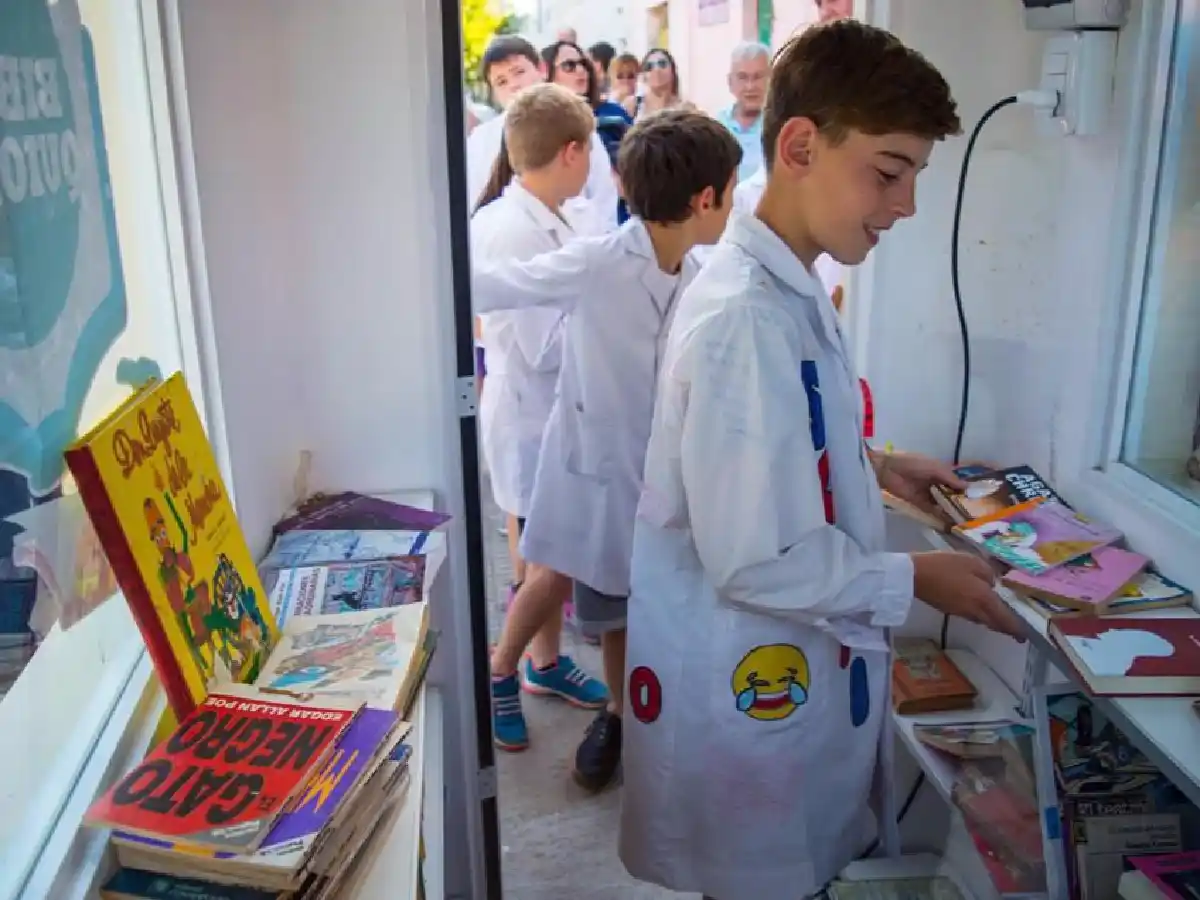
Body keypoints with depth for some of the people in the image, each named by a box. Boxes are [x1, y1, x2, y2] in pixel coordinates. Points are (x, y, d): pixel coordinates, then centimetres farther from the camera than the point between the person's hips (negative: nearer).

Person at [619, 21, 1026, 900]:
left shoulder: (787, 289, 2)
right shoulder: (746, 318, -29)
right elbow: (754, 559, -27)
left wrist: (875, 466, 8)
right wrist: (911, 581, -15)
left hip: (786, 663, 9)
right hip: (748, 684, -9)